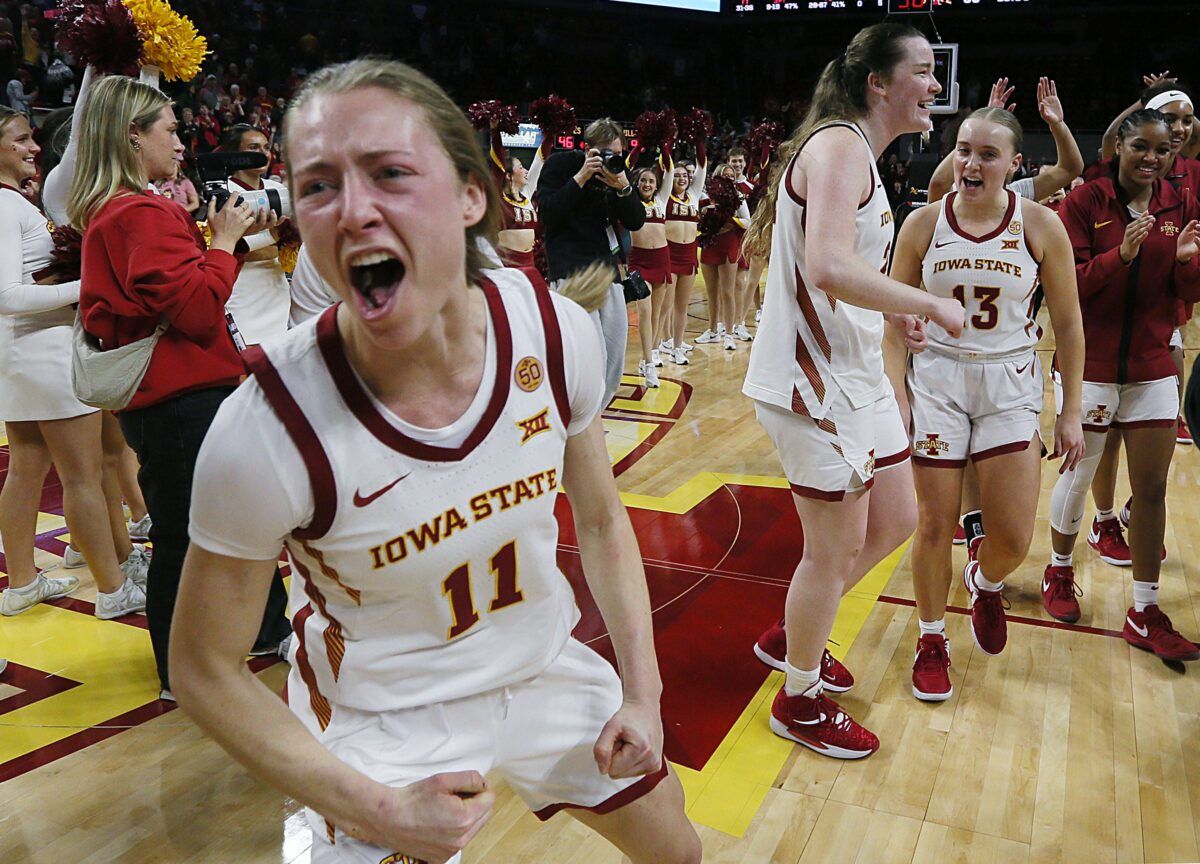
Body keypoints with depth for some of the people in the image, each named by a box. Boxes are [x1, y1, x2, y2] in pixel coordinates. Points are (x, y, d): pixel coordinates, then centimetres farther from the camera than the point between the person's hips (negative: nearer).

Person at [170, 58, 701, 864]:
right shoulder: (271, 428, -28)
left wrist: (642, 692, -4)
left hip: (551, 669, 5)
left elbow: (601, 519, -1)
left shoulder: (555, 331, -19)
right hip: (384, 724, -4)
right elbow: (205, 670, -14)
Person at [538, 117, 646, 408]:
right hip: (570, 270, -7)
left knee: (614, 357, 7)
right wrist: (581, 178, -16)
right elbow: (547, 215, -11)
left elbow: (636, 222, 7)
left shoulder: (617, 170, 12)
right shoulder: (561, 164, -2)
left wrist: (623, 188, -11)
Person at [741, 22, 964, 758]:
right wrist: (933, 305, -20)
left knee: (895, 522, 18)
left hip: (855, 372, 10)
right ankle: (801, 701, 24)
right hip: (814, 379, -10)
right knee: (837, 550, 2)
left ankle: (790, 637, 35)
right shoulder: (839, 146, -16)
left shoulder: (858, 155, 17)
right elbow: (831, 266, -31)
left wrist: (893, 312, 9)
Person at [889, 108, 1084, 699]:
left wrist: (1071, 412, 1)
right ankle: (932, 638, 26)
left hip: (1010, 385, 0)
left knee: (1013, 539, -2)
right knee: (934, 525, 3)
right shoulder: (923, 223, -6)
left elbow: (1068, 324, 1)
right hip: (936, 380, 0)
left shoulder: (1041, 226, -7)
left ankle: (985, 583, 35)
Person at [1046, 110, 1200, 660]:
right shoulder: (1085, 202, -6)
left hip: (1152, 367, 4)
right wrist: (1121, 254, -27)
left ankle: (1145, 614, 13)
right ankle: (1060, 570, 35)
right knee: (1079, 476, 8)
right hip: (1090, 363, -3)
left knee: (1152, 488, 3)